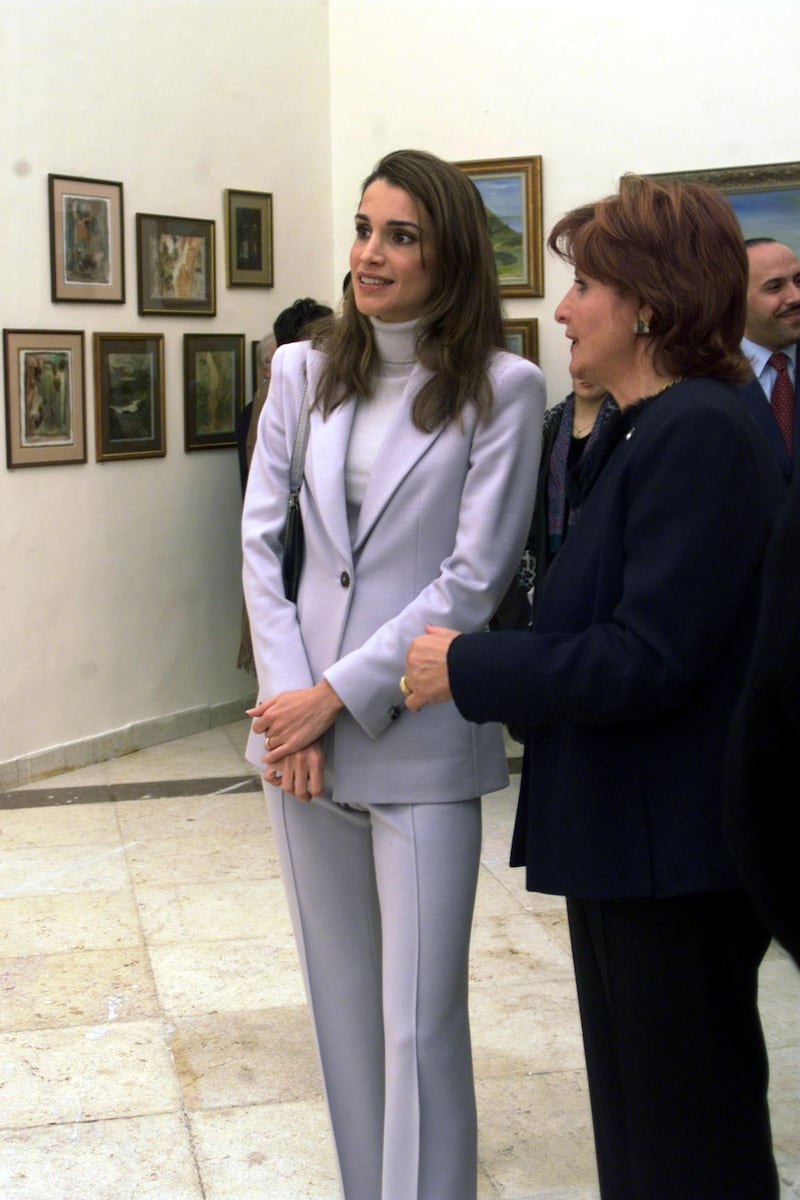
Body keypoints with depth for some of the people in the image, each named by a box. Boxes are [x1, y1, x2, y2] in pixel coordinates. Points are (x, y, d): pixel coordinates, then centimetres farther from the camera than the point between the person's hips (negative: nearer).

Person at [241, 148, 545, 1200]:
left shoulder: (503, 388, -6)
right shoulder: (304, 372, 8)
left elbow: (474, 578, -10)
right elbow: (262, 540, 5)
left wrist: (338, 696, -12)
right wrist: (289, 698, -6)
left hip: (420, 739, -4)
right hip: (300, 727, 5)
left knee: (420, 1024, -1)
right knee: (343, 1001, 16)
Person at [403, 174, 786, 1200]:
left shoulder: (698, 432, -19)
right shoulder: (657, 429, 12)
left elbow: (648, 660, -25)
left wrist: (469, 669, -16)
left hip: (676, 852, -10)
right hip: (638, 844, 10)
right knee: (640, 1112, 21)